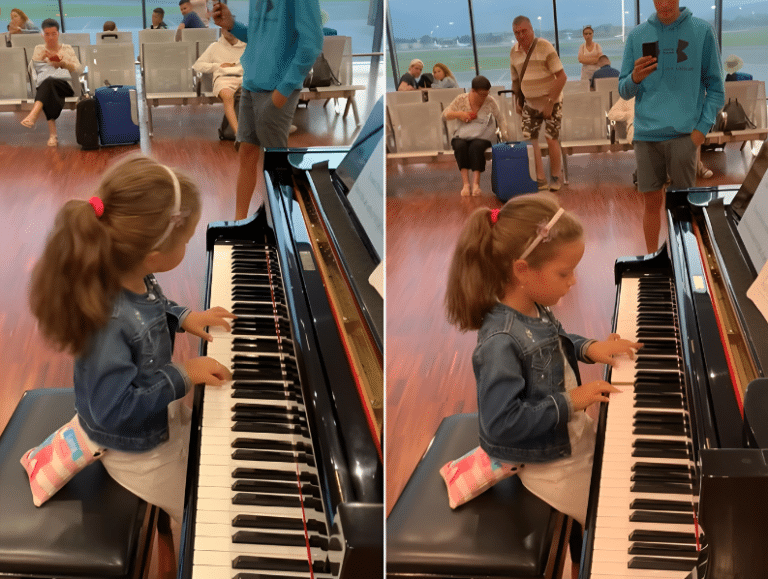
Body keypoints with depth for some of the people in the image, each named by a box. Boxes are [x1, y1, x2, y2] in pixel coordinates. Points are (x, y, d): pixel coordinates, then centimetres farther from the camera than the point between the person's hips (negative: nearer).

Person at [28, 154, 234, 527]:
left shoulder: (130, 275, -16)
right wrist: (181, 376, -30)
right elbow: (115, 410, -35)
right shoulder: (107, 321, -42)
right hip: (140, 453, -8)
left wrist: (182, 318, -5)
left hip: (163, 415, 8)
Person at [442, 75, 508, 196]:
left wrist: (505, 134, -12)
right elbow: (445, 114, 8)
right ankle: (465, 183, -36)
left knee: (476, 147, -36)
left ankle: (476, 183, -37)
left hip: (482, 137, -1)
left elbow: (500, 119, 2)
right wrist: (459, 114, -10)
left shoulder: (490, 102, 3)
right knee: (460, 146, -34)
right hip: (461, 136, 1)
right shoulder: (461, 99, 4)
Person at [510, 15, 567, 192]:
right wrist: (517, 102, 6)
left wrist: (550, 103, -19)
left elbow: (561, 76, -17)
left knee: (551, 139, -6)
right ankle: (540, 179, 3)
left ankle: (556, 178, 10)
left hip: (551, 102, -5)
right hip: (530, 103, 5)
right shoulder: (514, 52, 3)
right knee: (529, 139, -4)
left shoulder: (544, 46, -14)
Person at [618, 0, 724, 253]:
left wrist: (703, 127, -8)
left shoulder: (701, 31, 1)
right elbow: (624, 91, 10)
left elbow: (716, 87, 4)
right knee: (652, 201, 7)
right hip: (646, 133, 2)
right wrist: (635, 78, -13)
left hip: (684, 134, -2)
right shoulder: (637, 36, 7)